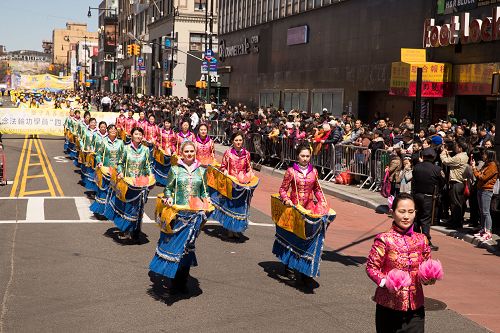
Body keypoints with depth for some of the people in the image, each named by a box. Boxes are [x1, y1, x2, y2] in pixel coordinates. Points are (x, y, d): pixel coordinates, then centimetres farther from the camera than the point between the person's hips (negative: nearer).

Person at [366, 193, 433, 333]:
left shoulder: (421, 240, 3)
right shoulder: (384, 239, -11)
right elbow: (371, 266, -7)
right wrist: (384, 282, -22)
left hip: (415, 305, 4)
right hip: (389, 305, -3)